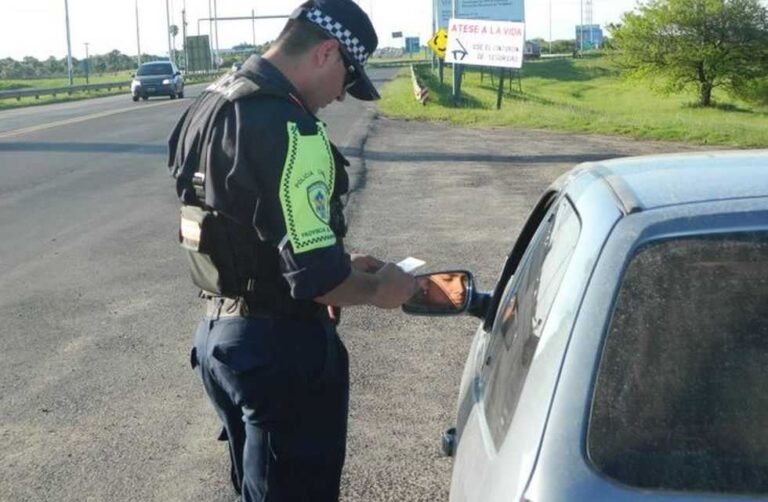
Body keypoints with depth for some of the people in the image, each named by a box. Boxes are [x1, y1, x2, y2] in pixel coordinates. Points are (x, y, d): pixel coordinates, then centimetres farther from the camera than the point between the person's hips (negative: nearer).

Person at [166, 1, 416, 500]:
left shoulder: (213, 103, 7)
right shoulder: (285, 127, -24)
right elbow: (315, 278, -26)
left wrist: (341, 262, 14)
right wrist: (378, 288, -7)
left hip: (219, 332, 9)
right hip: (278, 347, -9)